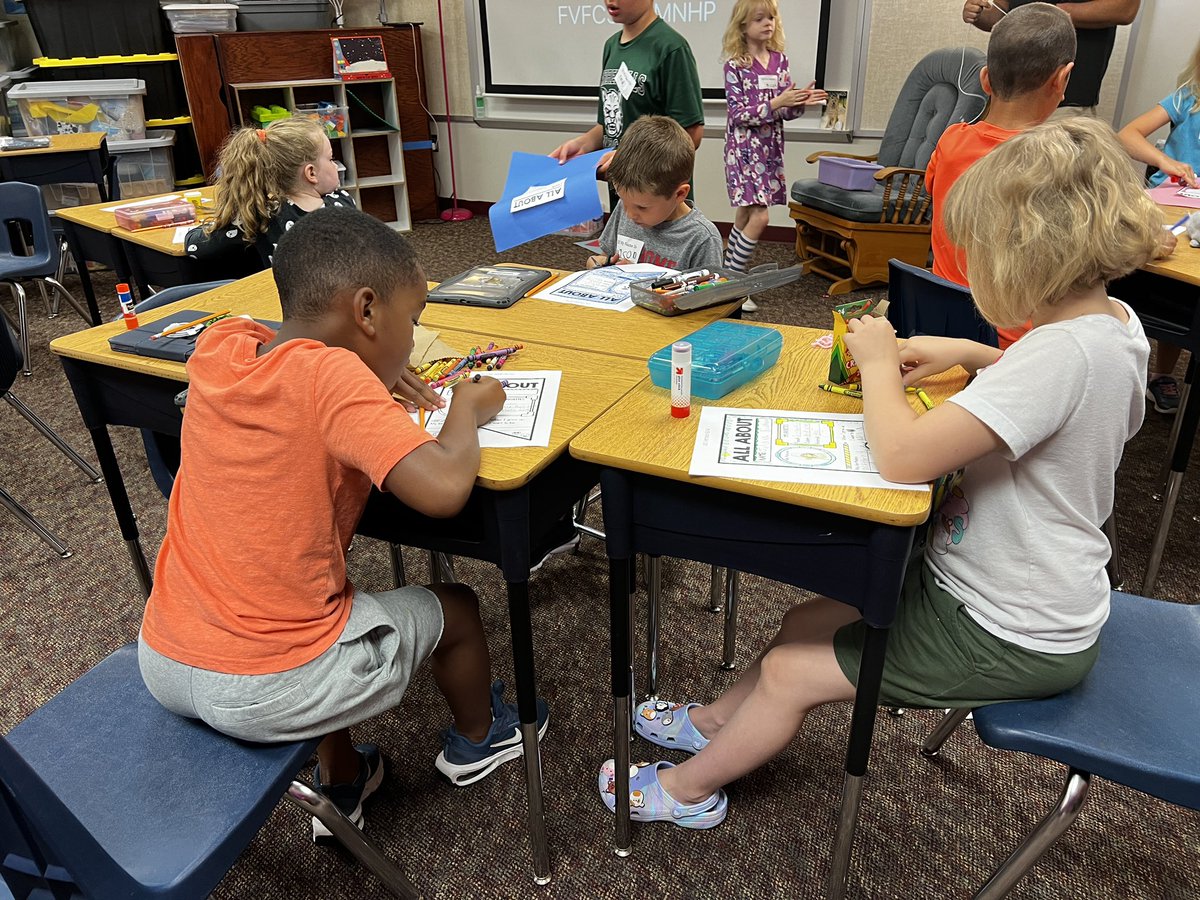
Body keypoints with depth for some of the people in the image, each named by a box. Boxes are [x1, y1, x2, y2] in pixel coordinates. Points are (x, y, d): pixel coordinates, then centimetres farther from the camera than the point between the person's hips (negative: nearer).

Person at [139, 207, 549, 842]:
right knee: (454, 606, 15)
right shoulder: (331, 375, -22)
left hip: (159, 662, 7)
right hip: (264, 693, -6)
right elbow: (444, 488, -30)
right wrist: (467, 409, -10)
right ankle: (475, 740, 45)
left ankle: (339, 785, 45)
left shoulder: (216, 345, -2)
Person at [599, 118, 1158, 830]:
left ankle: (687, 788, 24)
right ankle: (717, 722, 37)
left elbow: (902, 456, -37)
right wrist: (969, 352, 6)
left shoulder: (1061, 353, -33)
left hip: (1009, 639, -9)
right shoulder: (1115, 320, -1)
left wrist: (879, 363, -19)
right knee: (807, 621, 14)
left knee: (792, 671, 0)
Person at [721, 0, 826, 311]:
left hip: (770, 148, 6)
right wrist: (775, 103, -23)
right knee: (758, 217, -14)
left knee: (745, 216, 11)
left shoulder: (780, 59, 8)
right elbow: (738, 114, -15)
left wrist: (801, 102, -12)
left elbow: (785, 111, 9)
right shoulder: (735, 65, -9)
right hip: (744, 148, -6)